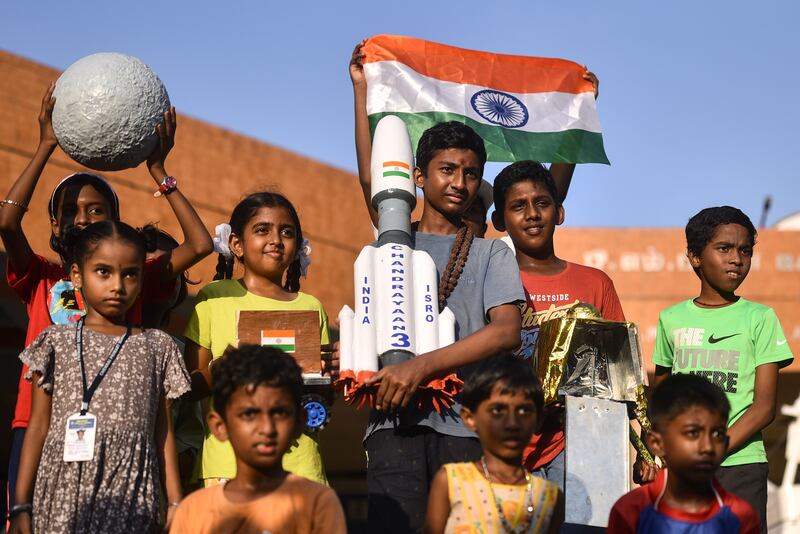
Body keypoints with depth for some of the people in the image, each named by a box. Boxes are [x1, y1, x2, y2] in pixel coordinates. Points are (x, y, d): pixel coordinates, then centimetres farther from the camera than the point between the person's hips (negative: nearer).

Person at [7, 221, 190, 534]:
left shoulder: (157, 347, 8)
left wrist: (175, 503, 5)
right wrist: (21, 506, 1)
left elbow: (163, 433, 9)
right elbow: (38, 428, 5)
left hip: (132, 500, 1)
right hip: (64, 496, 0)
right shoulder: (57, 341, 5)